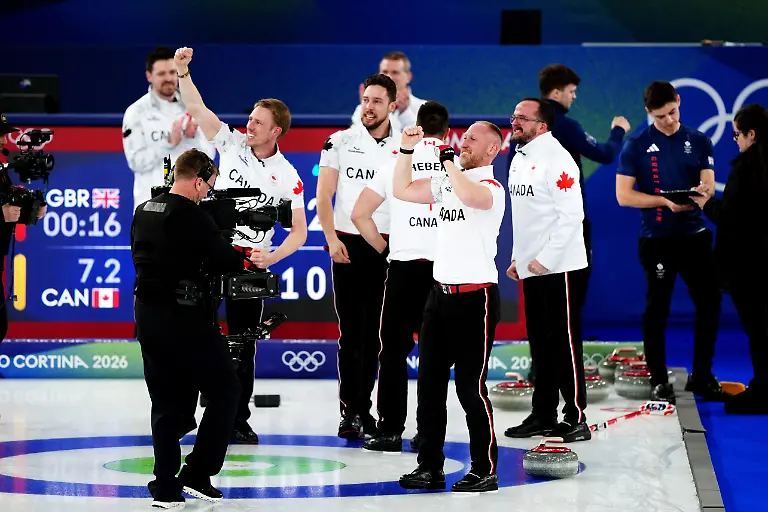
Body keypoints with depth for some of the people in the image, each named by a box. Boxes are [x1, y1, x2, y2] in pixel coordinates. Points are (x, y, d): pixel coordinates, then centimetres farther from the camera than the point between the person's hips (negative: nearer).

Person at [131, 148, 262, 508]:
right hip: (186, 319, -8)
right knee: (224, 392, 7)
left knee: (166, 402, 12)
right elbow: (228, 262, -14)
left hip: (148, 316, 8)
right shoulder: (192, 217, -15)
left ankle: (165, 486, 9)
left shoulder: (142, 213, 10)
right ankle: (197, 473, 3)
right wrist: (243, 260, 9)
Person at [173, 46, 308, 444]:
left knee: (244, 343, 4)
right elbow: (197, 108, -7)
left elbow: (299, 232, -2)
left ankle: (238, 420, 13)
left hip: (251, 261, 0)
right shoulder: (232, 143, 1)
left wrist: (272, 257, -18)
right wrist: (182, 71, -21)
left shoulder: (287, 176, -2)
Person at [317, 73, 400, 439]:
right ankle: (350, 410, 1)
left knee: (374, 331, 6)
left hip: (386, 247, 1)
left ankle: (363, 406, 16)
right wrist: (332, 238, -9)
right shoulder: (340, 142, 4)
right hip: (347, 244, -1)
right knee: (350, 329, -2)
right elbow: (324, 195, 1)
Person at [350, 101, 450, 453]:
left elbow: (359, 214, 4)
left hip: (405, 266, -1)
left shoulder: (397, 163, 5)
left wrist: (384, 249, 12)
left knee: (395, 348, 6)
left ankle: (390, 430, 3)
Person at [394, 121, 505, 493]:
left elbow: (470, 195, -33)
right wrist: (407, 151, 10)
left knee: (470, 386, -5)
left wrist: (450, 162, -20)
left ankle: (485, 471, 4)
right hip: (441, 293, 8)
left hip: (476, 298, -8)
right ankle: (430, 467, 16)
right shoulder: (447, 183, 14)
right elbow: (403, 191, 21)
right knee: (430, 383, 9)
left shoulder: (492, 188, -11)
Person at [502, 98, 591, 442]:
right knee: (540, 343, 12)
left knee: (564, 342, -6)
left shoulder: (557, 159, -15)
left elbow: (571, 215, -20)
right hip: (532, 270, 9)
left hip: (560, 269, -9)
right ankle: (544, 416, 19)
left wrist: (546, 259, -20)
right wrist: (518, 258, 18)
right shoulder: (519, 159, 14)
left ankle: (575, 419, -2)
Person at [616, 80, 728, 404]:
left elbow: (708, 184, 1)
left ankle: (701, 377, 16)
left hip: (694, 235, 3)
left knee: (710, 304, 4)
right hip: (656, 240, -3)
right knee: (657, 309, 2)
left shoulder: (699, 142, 6)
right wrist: (665, 201, -18)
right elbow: (623, 195, -7)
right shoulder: (636, 146, -3)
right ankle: (659, 380, 12)